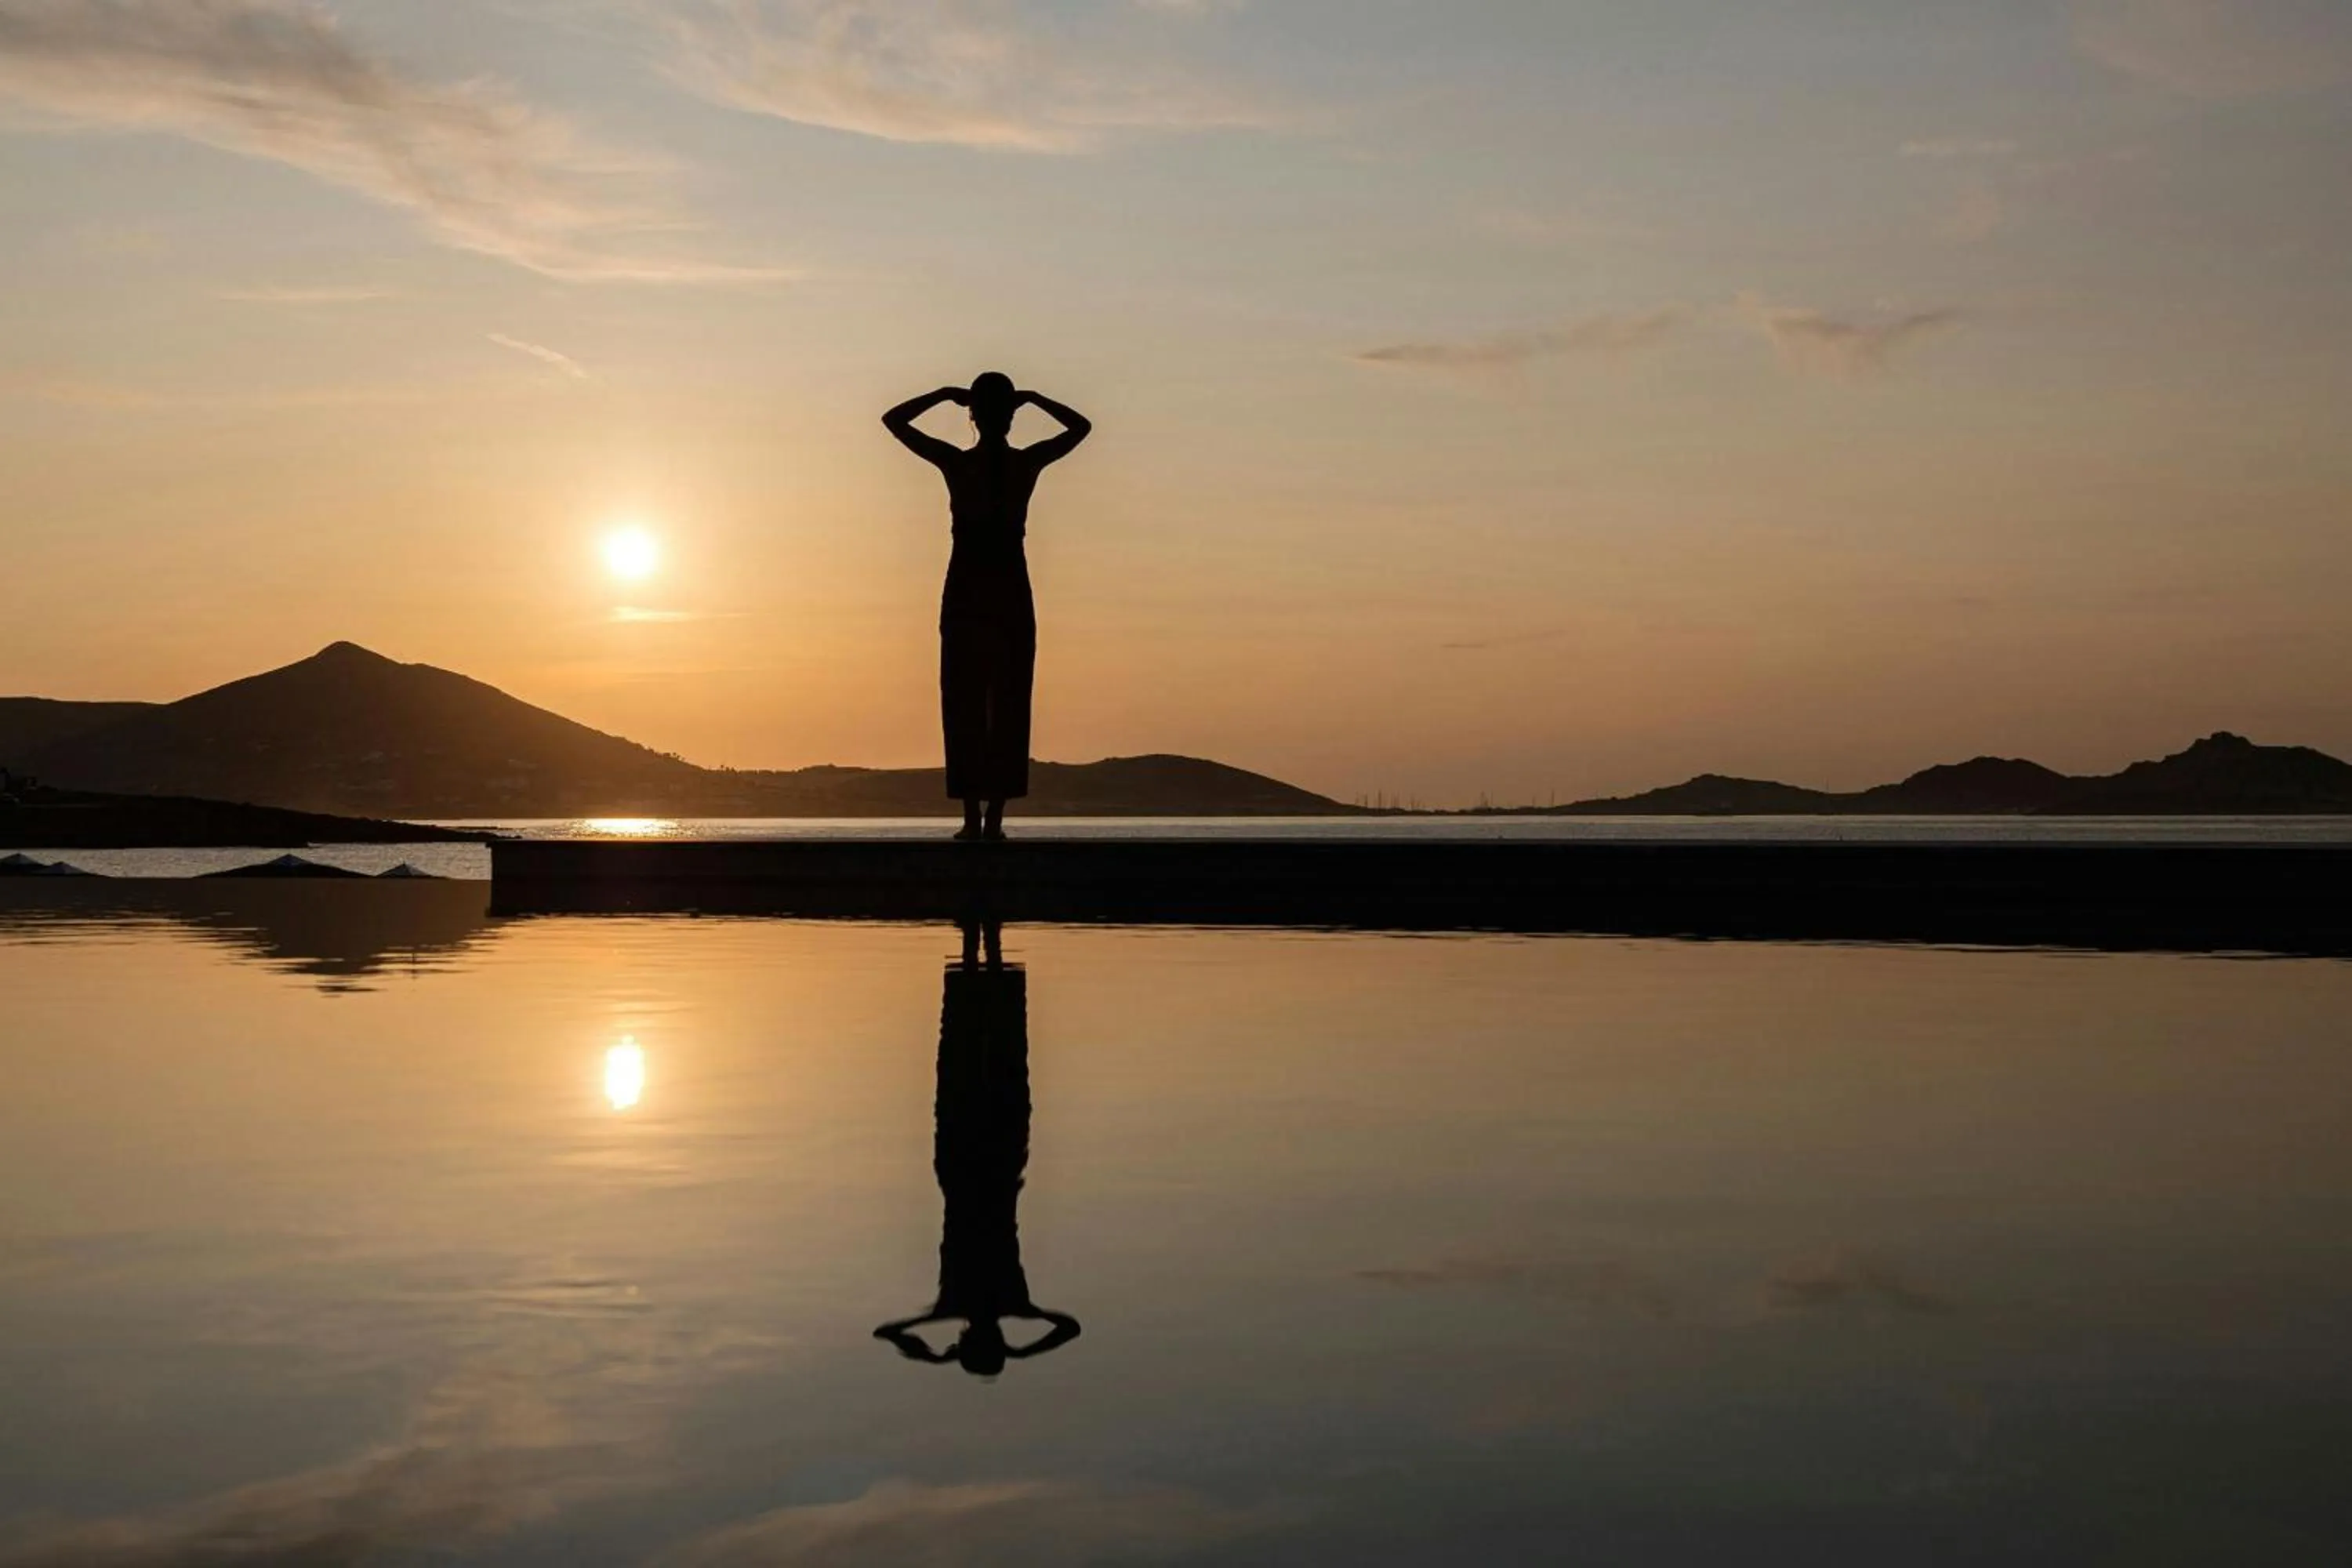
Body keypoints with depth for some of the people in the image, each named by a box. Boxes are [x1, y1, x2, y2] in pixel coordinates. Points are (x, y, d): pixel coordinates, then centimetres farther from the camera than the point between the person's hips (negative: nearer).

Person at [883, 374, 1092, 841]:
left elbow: (893, 420, 3)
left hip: (965, 594, -1)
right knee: (1008, 705, 4)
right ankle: (994, 817, 0)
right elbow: (1081, 427, 13)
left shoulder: (956, 463, -8)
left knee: (963, 704, 3)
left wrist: (945, 394, 4)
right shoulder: (1028, 463, -4)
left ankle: (973, 818, -3)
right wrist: (1034, 398, 9)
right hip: (1012, 593, 1)